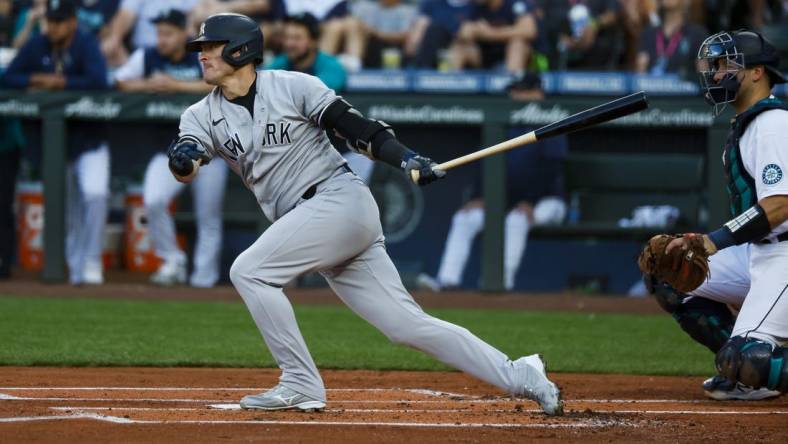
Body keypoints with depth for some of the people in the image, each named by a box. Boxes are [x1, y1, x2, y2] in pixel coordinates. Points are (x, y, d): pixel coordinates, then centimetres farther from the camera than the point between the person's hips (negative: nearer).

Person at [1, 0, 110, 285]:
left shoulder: (86, 45, -12)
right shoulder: (37, 46, 2)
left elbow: (98, 81, -27)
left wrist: (56, 82, -20)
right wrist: (37, 80, -16)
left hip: (89, 137, -4)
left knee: (95, 194, -23)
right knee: (67, 206, 8)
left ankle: (91, 263, -15)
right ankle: (75, 268, 20)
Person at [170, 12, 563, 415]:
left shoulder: (292, 87, -4)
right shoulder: (202, 116, 10)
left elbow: (353, 126, -5)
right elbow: (186, 169, -4)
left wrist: (406, 158, -20)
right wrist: (183, 159, -28)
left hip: (340, 199, -6)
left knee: (249, 271, -18)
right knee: (408, 325, 1)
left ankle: (301, 385, -11)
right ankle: (520, 377, 5)